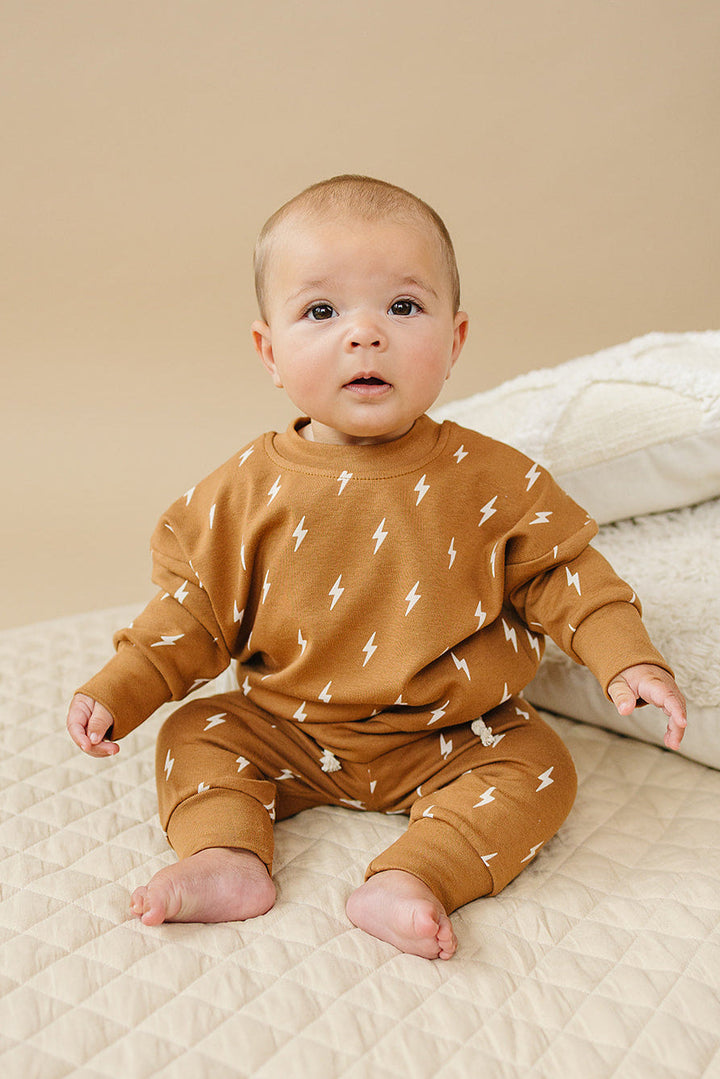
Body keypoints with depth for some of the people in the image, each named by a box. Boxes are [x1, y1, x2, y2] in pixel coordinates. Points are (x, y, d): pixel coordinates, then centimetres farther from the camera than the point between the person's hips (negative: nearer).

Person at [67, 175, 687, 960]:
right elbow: (195, 607, -1)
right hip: (289, 736, 2)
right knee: (194, 734, -6)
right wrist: (116, 690, -8)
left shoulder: (492, 480, -11)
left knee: (536, 765, -20)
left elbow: (560, 572, -2)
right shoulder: (247, 490, -9)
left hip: (452, 739, -1)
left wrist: (627, 658, -15)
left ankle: (411, 879, -29)